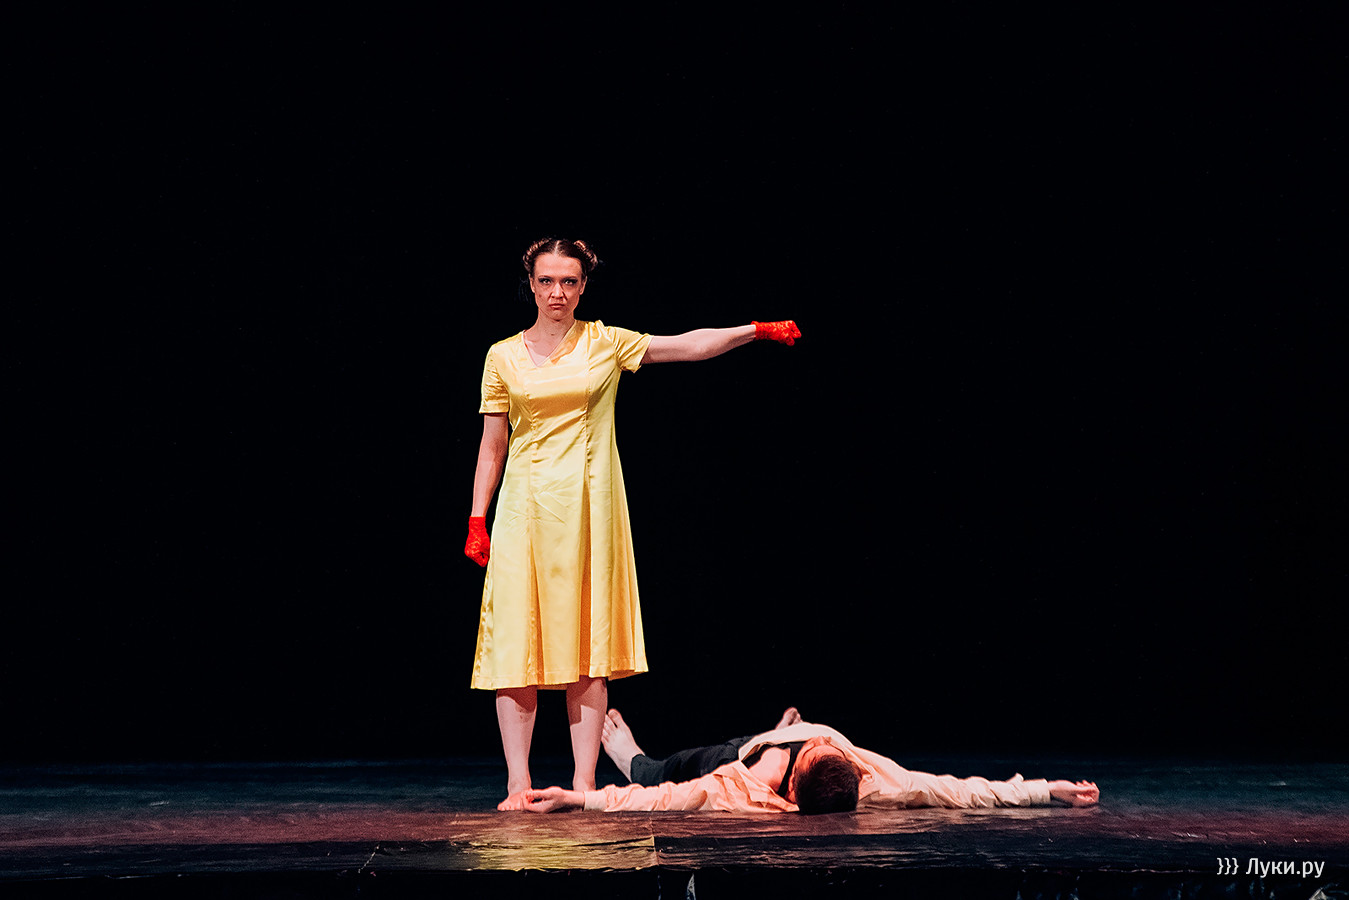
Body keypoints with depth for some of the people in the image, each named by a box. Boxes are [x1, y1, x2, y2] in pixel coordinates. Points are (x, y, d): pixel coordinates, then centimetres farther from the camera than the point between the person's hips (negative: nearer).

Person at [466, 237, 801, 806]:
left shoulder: (605, 344, 5)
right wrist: (477, 520, 4)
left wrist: (757, 330, -11)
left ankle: (584, 781, 4)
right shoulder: (503, 358, 7)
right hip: (525, 509, 0)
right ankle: (519, 781, 0)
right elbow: (491, 447, 10)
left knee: (588, 646, 0)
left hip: (588, 510, 0)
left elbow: (691, 345, -1)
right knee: (517, 643, -4)